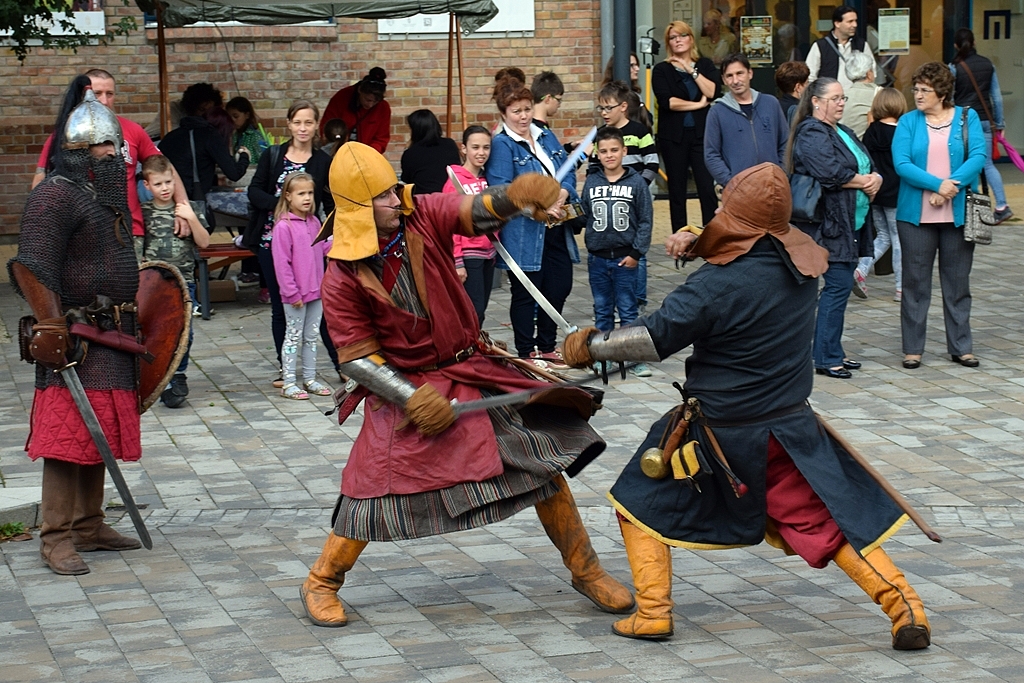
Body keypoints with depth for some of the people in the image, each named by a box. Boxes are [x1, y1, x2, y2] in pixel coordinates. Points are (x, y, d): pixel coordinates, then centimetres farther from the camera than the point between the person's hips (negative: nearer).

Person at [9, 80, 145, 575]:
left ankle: (89, 525, 22)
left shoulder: (107, 193, 17)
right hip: (75, 337, -9)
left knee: (99, 433, 13)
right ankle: (57, 539, -5)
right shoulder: (56, 195, -13)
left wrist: (131, 320, 26)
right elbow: (32, 266, -20)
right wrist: (49, 326, -26)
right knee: (67, 436, -8)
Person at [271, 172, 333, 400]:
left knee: (311, 337, 14)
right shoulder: (283, 226, -15)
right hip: (296, 294, -7)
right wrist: (292, 293, -17)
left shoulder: (314, 222, 7)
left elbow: (323, 248, 16)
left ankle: (310, 379, 24)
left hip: (316, 291, 7)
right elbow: (281, 263, -16)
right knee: (293, 337, 1)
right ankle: (288, 383, 7)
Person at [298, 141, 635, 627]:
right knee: (375, 487, -7)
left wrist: (512, 197, -51)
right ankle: (321, 583, 18)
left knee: (544, 459, 1)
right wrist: (412, 399, -21)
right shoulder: (342, 278, -15)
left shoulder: (423, 216, -11)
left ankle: (585, 570, 17)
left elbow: (474, 212, -29)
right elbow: (356, 358, -12)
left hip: (471, 369, 3)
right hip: (402, 386, -3)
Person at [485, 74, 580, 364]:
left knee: (559, 288, 11)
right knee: (526, 293, 2)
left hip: (556, 230, 7)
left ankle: (546, 348, 25)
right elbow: (501, 189, -17)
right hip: (524, 233, -7)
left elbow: (568, 173, 12)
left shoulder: (547, 137, 14)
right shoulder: (501, 145, -8)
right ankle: (527, 354, 12)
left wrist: (561, 195, -10)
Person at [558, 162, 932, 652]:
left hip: (718, 430, -5)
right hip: (789, 427, 5)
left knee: (642, 502, 15)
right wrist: (696, 245, 3)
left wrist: (590, 346, -6)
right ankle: (905, 609, 2)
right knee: (827, 520, 12)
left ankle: (652, 612, 11)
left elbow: (654, 340, -19)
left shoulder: (716, 285, -23)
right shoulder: (801, 261, -4)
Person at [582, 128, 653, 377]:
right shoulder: (591, 182, 5)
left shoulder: (636, 182, -3)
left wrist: (637, 252, -7)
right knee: (602, 310, 11)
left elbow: (645, 220, -3)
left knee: (628, 310, 2)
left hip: (626, 258, -3)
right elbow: (584, 216, 10)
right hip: (597, 258, 3)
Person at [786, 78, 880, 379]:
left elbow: (869, 168, 18)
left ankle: (833, 352, 17)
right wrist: (864, 181, -10)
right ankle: (826, 358, -5)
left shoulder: (843, 133, 20)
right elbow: (830, 173, -24)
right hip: (829, 225, -9)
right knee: (838, 286, -10)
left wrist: (876, 180, -5)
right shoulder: (811, 133, -11)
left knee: (841, 286, 11)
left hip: (852, 224, 9)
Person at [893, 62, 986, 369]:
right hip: (915, 215, 0)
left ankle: (961, 347, 17)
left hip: (957, 214, 0)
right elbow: (901, 163, -8)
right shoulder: (908, 122, 4)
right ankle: (912, 348, 11)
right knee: (915, 283, 4)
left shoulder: (967, 118, 4)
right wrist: (937, 184, -20)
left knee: (957, 283, 8)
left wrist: (951, 187, -20)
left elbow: (978, 157, -8)